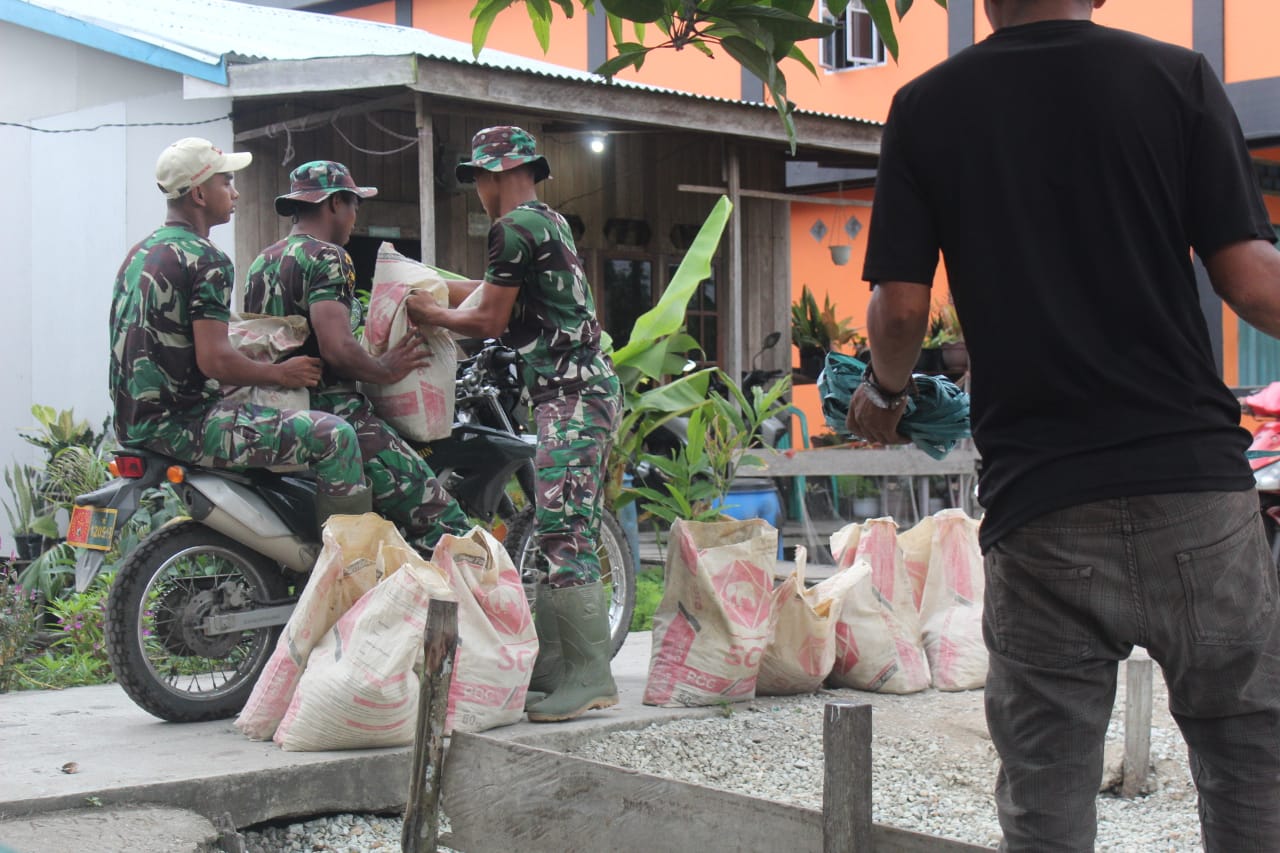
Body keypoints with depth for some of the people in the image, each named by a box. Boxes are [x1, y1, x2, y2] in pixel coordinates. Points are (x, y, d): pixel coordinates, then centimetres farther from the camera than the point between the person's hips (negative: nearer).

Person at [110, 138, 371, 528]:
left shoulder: (140, 253, 17)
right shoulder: (205, 258, -13)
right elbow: (214, 360, -22)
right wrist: (282, 373, -6)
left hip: (134, 421, 11)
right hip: (183, 423, -11)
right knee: (333, 436, -14)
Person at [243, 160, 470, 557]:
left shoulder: (261, 262, 17)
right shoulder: (326, 257, -11)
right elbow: (337, 347, -24)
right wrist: (387, 370, -8)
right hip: (333, 414, -10)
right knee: (444, 522, -11)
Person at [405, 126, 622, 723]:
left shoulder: (515, 228, -10)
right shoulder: (549, 221, 20)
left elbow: (488, 320, -9)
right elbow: (503, 298, 27)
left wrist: (429, 314, 6)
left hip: (571, 394, -11)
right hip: (581, 388, 11)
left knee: (562, 531, -13)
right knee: (554, 531, 12)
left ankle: (591, 676, -15)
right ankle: (547, 663, 16)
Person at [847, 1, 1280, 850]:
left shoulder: (926, 107, 3)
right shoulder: (1179, 77, 1)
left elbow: (902, 305, -1)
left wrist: (883, 395, 20)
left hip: (1038, 498, 1)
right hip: (1194, 479, 0)